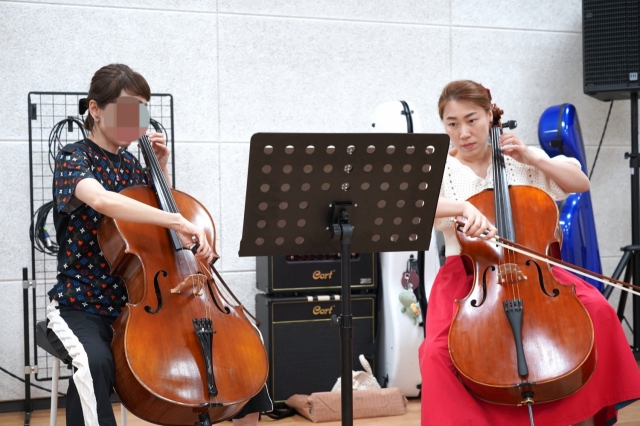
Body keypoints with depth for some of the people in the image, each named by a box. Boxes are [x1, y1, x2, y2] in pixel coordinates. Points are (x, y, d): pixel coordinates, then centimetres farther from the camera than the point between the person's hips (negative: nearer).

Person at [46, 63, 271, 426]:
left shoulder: (131, 164, 11)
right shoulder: (74, 157, -10)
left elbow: (157, 225, 15)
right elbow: (101, 200, -34)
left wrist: (161, 168, 5)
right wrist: (178, 221, -43)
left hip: (141, 300, 6)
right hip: (82, 305, -6)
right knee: (95, 363, -39)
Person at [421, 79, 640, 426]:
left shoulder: (519, 160, 9)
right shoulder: (439, 171, 1)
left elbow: (581, 183, 9)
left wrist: (532, 158, -4)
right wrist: (461, 207, -36)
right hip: (467, 273, -2)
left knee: (597, 310, -22)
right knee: (437, 351, -29)